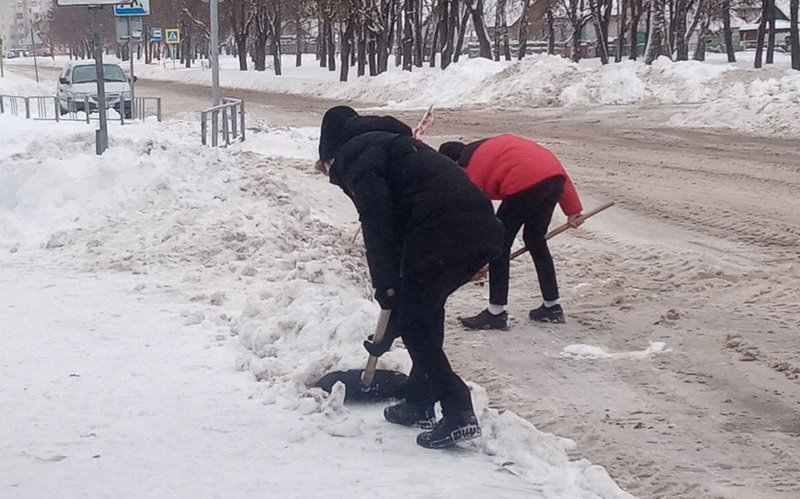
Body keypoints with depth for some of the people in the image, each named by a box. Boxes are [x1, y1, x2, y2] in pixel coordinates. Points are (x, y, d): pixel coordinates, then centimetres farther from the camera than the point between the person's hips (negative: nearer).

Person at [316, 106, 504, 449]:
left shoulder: (355, 155, 7)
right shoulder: (383, 142, 35)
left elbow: (377, 221, -8)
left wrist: (386, 284, -5)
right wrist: (393, 283, 35)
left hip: (442, 234, -9)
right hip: (480, 227, 9)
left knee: (413, 321, 4)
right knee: (425, 309, 23)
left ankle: (459, 413, -3)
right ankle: (419, 403, 30)